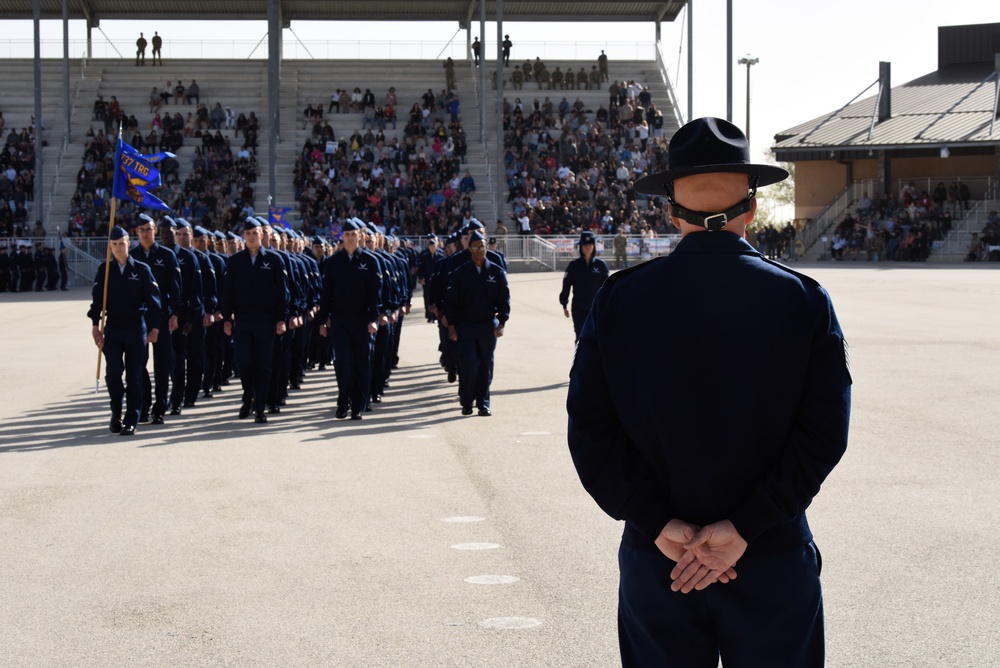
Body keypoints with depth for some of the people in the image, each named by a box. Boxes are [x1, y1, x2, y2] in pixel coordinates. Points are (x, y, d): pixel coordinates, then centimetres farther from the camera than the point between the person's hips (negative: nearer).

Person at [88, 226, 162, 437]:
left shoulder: (141, 269, 0)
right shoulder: (105, 269, 5)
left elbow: (153, 299, 1)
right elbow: (97, 298, 3)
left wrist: (154, 327, -3)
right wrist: (95, 326, -5)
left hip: (136, 330, -1)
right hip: (112, 330, 1)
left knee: (134, 377, 1)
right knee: (113, 372, -9)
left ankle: (131, 421, 7)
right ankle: (116, 413, 11)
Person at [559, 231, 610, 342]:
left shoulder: (600, 265, 0)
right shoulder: (574, 265, -1)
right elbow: (566, 286, 2)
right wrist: (564, 306, 2)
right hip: (579, 308, -1)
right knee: (581, 337, -4)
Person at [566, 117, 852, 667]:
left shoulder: (617, 300, -4)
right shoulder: (804, 302, -6)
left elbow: (590, 430, -7)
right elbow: (823, 432, -12)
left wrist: (660, 525, -8)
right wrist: (741, 530, -12)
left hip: (653, 563, 1)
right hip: (774, 563, -1)